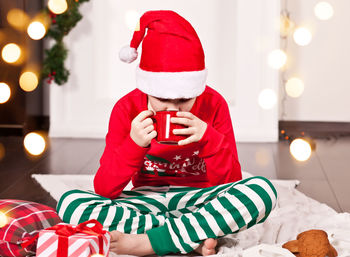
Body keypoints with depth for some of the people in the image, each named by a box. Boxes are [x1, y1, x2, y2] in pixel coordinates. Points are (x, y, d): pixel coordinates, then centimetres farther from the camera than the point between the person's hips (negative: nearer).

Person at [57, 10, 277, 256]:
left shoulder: (214, 104, -7)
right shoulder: (127, 108, -8)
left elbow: (231, 183, -9)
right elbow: (104, 189, -11)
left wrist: (209, 138, -24)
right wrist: (134, 145, -26)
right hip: (147, 202, 1)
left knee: (263, 190, -30)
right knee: (69, 203, -25)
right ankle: (197, 237, -26)